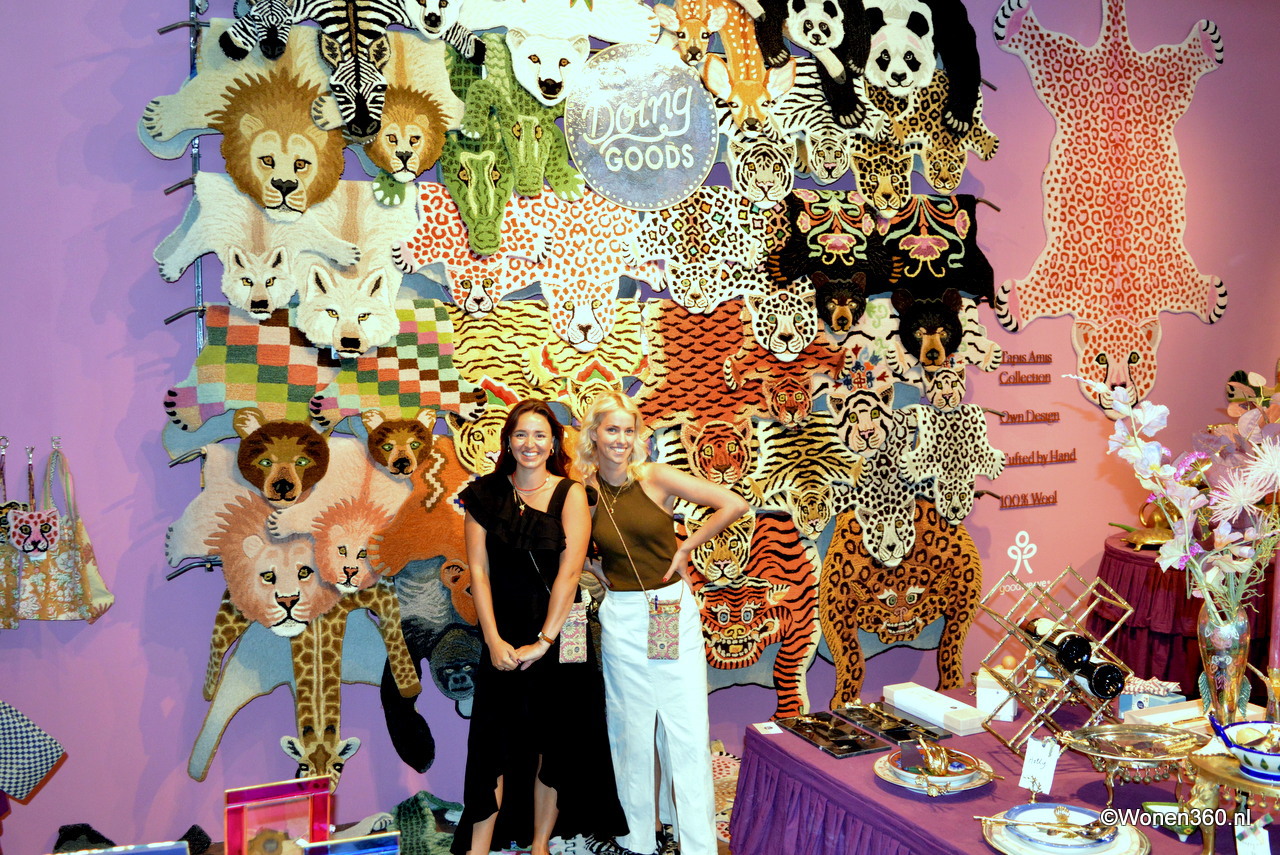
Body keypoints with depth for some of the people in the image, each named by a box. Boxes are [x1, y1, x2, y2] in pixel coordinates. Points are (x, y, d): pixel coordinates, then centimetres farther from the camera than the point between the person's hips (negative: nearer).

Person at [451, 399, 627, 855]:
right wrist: (494, 640, -9)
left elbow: (570, 571, -10)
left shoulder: (570, 493, -3)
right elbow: (478, 570, -2)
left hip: (558, 636, -1)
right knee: (493, 743, 2)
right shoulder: (486, 494, 2)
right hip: (505, 636, 1)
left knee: (553, 746, 7)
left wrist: (544, 640, -14)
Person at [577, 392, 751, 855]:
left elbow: (735, 505, -11)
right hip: (621, 617, 1)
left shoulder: (656, 477, -8)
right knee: (632, 727, 9)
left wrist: (685, 548, -6)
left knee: (687, 727, 1)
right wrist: (599, 574, -1)